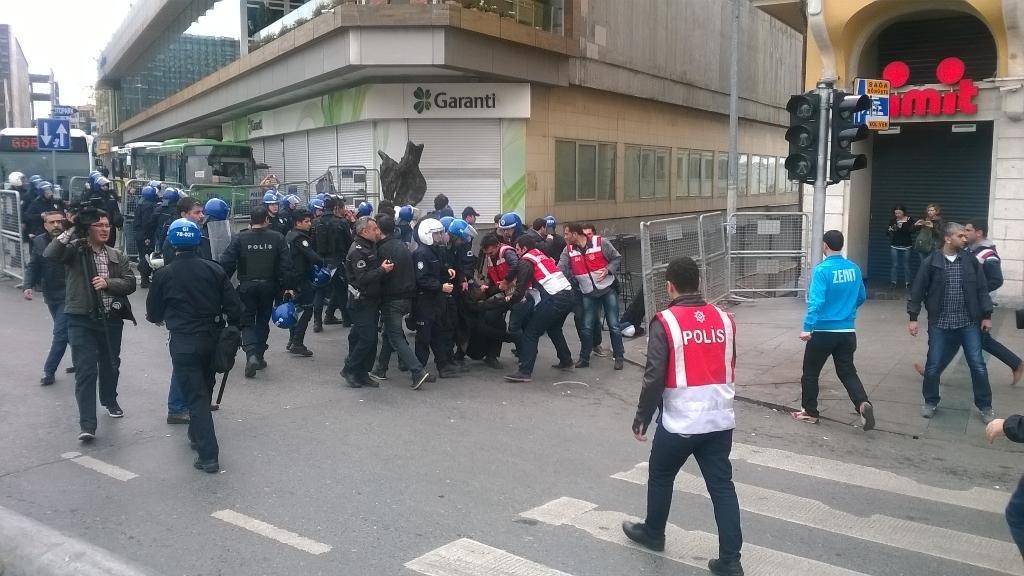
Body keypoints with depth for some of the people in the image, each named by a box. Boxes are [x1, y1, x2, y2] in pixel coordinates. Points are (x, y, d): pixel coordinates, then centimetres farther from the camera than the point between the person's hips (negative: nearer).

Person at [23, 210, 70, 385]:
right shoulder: (39, 242, 1)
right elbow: (33, 266, 4)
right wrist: (29, 286, -8)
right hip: (50, 295, 6)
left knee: (60, 333, -5)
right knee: (67, 331, 18)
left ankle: (49, 371, 6)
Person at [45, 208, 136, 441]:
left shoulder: (117, 256, 8)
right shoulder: (75, 249, -3)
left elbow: (130, 283, 1)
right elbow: (50, 254, -22)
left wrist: (108, 283, -16)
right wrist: (72, 230, -21)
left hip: (111, 320, 4)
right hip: (81, 320, -4)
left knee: (111, 364, 21)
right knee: (85, 370, -7)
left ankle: (110, 400, 47)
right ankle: (87, 424, -7)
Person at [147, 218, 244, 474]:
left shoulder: (164, 274, -7)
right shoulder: (214, 270, -3)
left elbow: (153, 314, 4)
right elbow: (234, 307, -4)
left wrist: (161, 318, 27)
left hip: (183, 343, -3)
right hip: (212, 338, 3)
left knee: (195, 396, -1)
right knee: (204, 390, 22)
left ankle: (208, 455, -5)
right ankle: (197, 434, 40)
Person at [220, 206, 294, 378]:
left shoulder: (240, 238, -7)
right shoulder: (277, 238, -3)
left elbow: (227, 263, -8)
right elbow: (285, 265, -5)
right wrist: (287, 286, 0)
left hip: (246, 287, -1)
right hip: (269, 286, 2)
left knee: (247, 321, 6)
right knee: (263, 321, 16)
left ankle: (251, 354, -15)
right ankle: (259, 357, 21)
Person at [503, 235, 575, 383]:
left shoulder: (525, 261, 1)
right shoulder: (541, 255, 25)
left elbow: (521, 289, -2)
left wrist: (510, 299, 17)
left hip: (554, 299, -8)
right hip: (568, 295, 8)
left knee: (530, 333, -3)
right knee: (554, 329, 30)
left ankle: (525, 372, -8)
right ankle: (566, 361, 36)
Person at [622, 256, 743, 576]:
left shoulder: (665, 322, -12)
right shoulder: (724, 319, 4)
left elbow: (654, 378, -13)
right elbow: (730, 370, 13)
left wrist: (641, 419, -3)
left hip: (680, 421, -4)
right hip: (720, 419, 4)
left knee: (661, 476, 18)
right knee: (722, 485, 9)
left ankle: (652, 533, 37)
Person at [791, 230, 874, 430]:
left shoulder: (822, 270, -15)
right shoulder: (854, 269, 4)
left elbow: (816, 301, -24)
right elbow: (861, 297, 17)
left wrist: (807, 327, -26)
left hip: (823, 331, -5)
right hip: (847, 331, 5)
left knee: (810, 372, 11)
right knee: (847, 371, 13)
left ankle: (810, 412, 19)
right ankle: (863, 403, -10)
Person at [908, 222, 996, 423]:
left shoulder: (971, 261, 1)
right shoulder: (930, 262, -6)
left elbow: (982, 289, 5)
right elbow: (918, 291, -3)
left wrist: (986, 315, 2)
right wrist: (913, 318, -4)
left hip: (969, 323, 2)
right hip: (940, 323, -2)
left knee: (977, 365, 4)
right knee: (933, 365, 4)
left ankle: (985, 406, 18)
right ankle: (930, 402, 24)